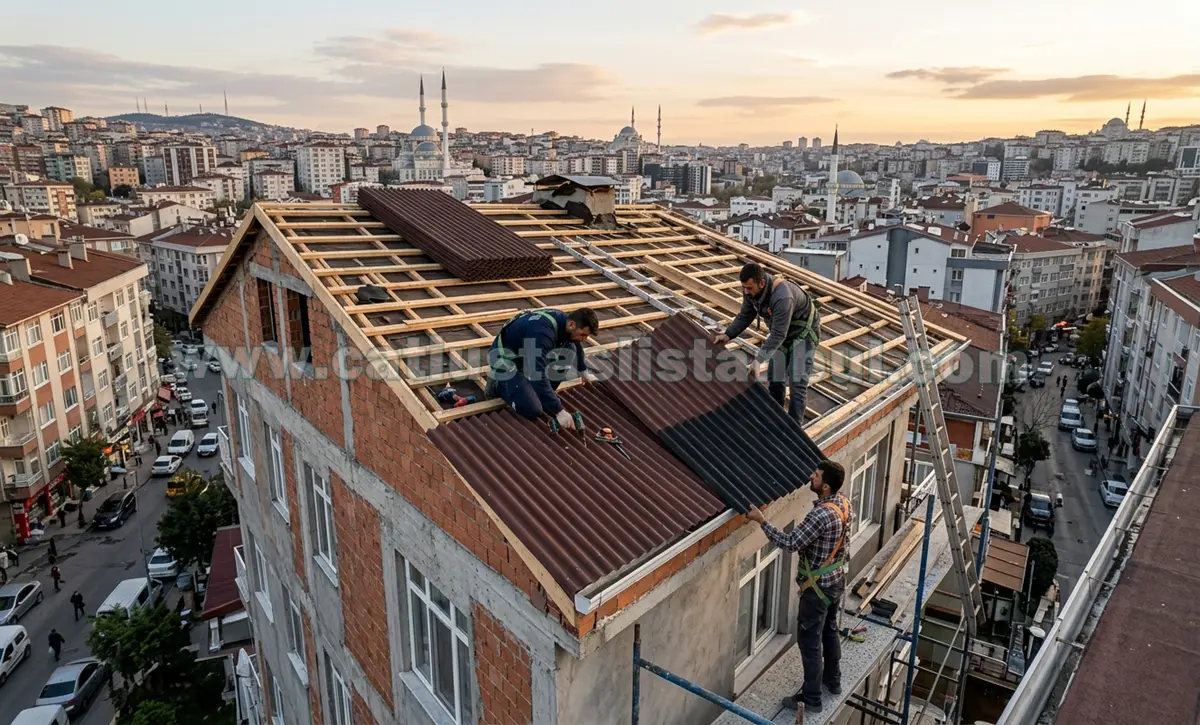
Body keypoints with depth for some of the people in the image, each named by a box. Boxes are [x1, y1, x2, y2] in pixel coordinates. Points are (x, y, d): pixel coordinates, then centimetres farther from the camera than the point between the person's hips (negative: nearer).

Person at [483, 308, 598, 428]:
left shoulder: (565, 320, -9)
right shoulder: (542, 332, -37)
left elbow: (576, 344, 17)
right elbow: (537, 376, -42)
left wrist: (583, 369, 30)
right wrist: (559, 411, -40)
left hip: (526, 353, 8)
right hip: (504, 357, -8)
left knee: (570, 349, -8)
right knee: (533, 411, -19)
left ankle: (545, 394, 6)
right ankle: (497, 382, 4)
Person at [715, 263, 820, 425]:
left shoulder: (782, 297, -40)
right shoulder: (750, 290, -16)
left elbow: (778, 335, -38)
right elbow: (745, 316, -1)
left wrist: (759, 359, -41)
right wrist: (728, 335, -14)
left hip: (803, 332, -7)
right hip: (781, 331, 7)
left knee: (797, 381, -10)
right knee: (775, 379, 6)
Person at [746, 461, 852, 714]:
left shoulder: (821, 515, -33)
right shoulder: (844, 503, -4)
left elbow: (791, 543, -29)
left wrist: (762, 521, -25)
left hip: (818, 586, -9)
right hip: (837, 579, 9)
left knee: (809, 641, 5)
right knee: (829, 630, 26)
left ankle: (811, 698, 18)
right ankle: (833, 680, 43)